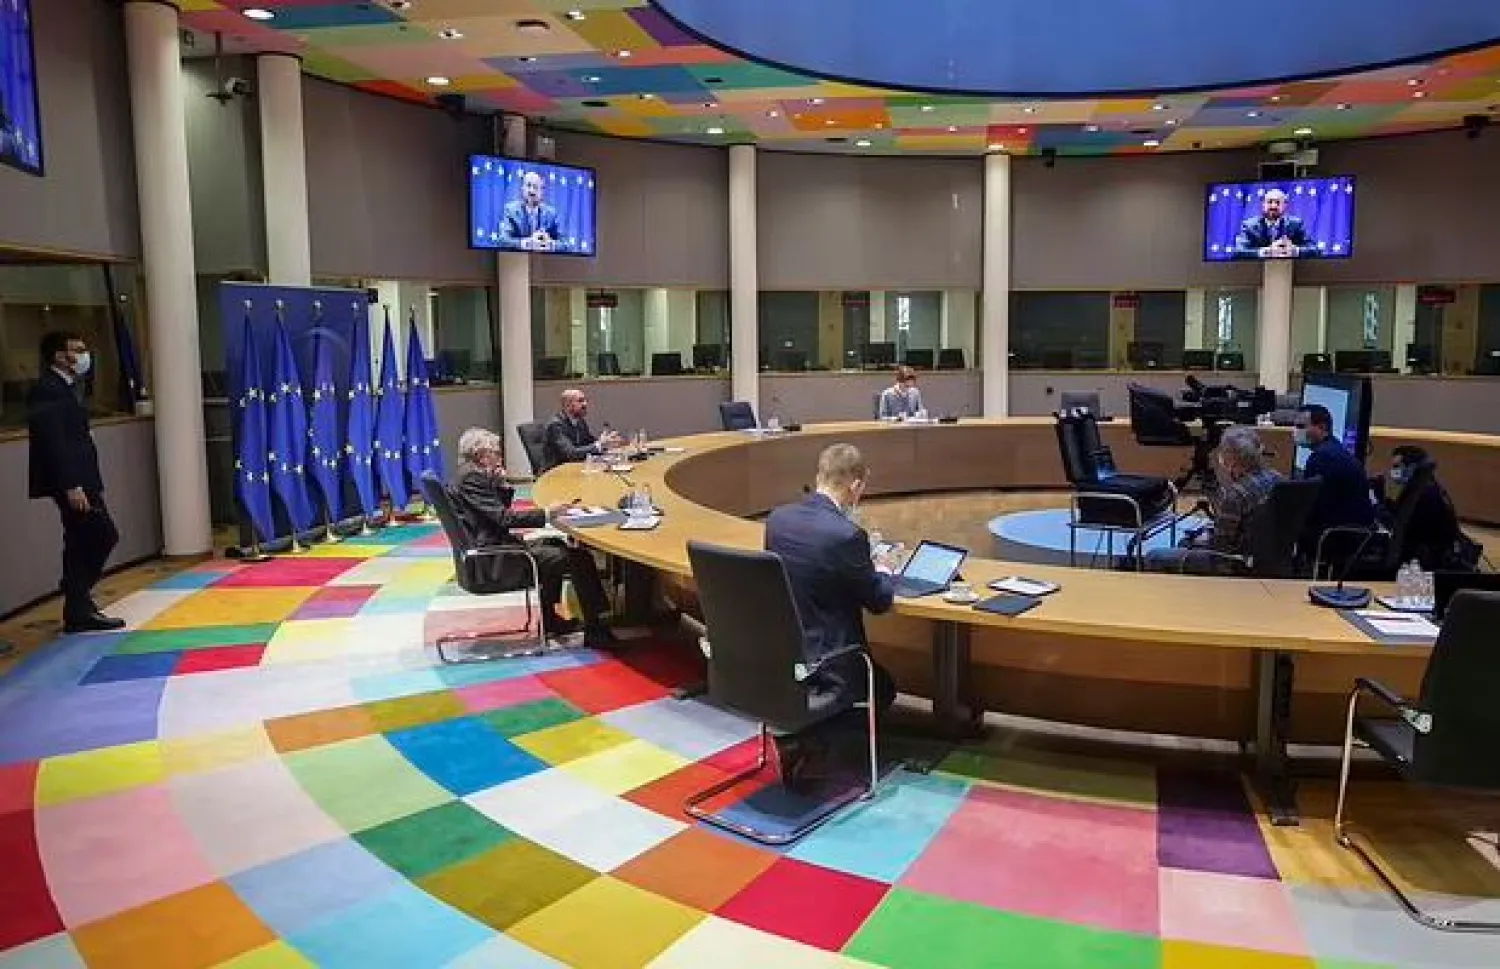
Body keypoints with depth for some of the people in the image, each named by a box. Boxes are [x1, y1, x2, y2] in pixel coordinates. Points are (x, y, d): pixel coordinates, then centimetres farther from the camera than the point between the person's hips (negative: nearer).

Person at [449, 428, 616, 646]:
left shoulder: (471, 474, 13)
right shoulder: (472, 478, -17)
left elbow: (499, 511, 21)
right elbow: (503, 518, -23)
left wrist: (501, 484, 5)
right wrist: (546, 514, -23)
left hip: (494, 548, 11)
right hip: (492, 562, -11)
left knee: (555, 545, 26)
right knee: (578, 558, -15)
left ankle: (548, 618, 26)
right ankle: (595, 631, -9)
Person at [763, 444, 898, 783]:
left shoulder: (777, 519, -2)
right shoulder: (847, 535, -23)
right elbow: (880, 601, -10)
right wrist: (884, 573, 12)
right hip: (822, 664, -7)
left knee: (871, 675, 33)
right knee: (883, 689, 24)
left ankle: (795, 732, 15)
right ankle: (805, 740, 4)